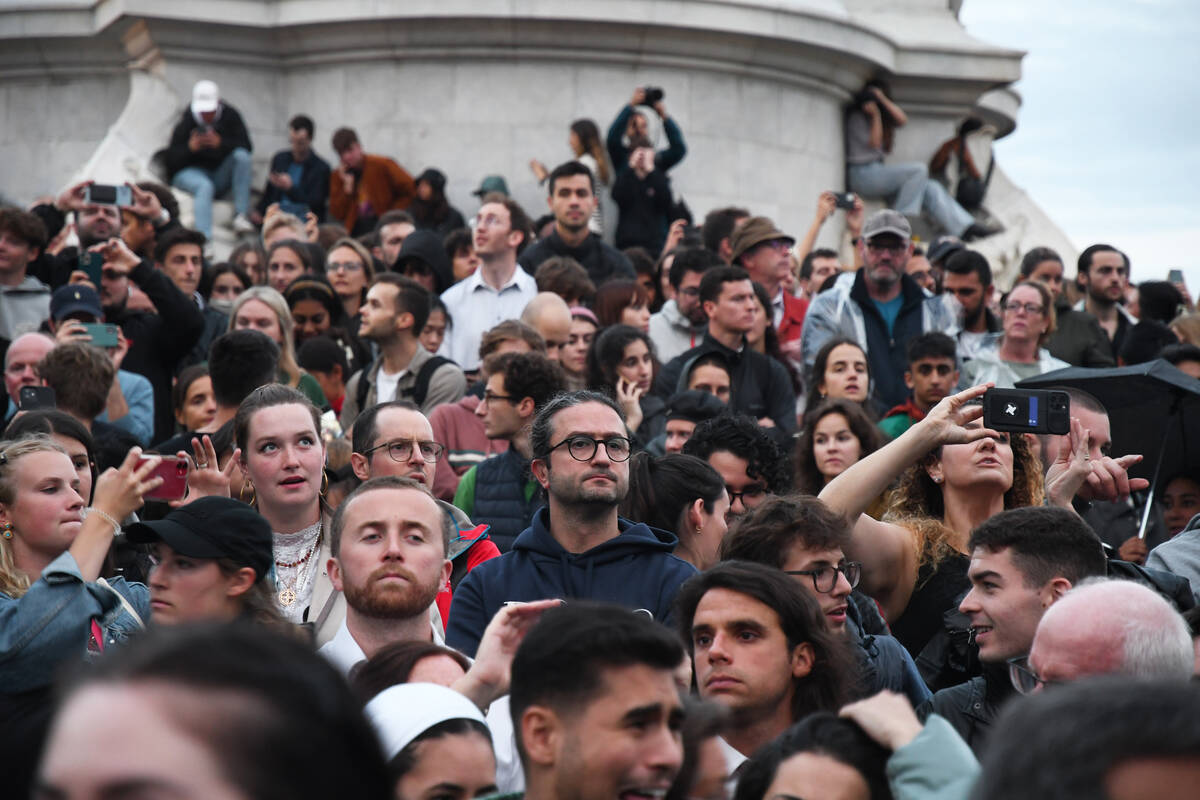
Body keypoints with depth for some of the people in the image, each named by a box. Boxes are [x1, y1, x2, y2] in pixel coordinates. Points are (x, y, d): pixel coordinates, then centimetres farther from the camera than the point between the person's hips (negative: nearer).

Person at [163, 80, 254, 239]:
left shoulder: (230, 116, 2)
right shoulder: (185, 122, -6)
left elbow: (246, 146, -8)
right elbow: (170, 159, -8)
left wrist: (220, 143, -25)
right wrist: (190, 147, -28)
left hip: (221, 175, 3)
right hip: (191, 171, -3)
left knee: (241, 156, -24)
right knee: (205, 187, -37)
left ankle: (241, 215, -30)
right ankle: (203, 237, -56)